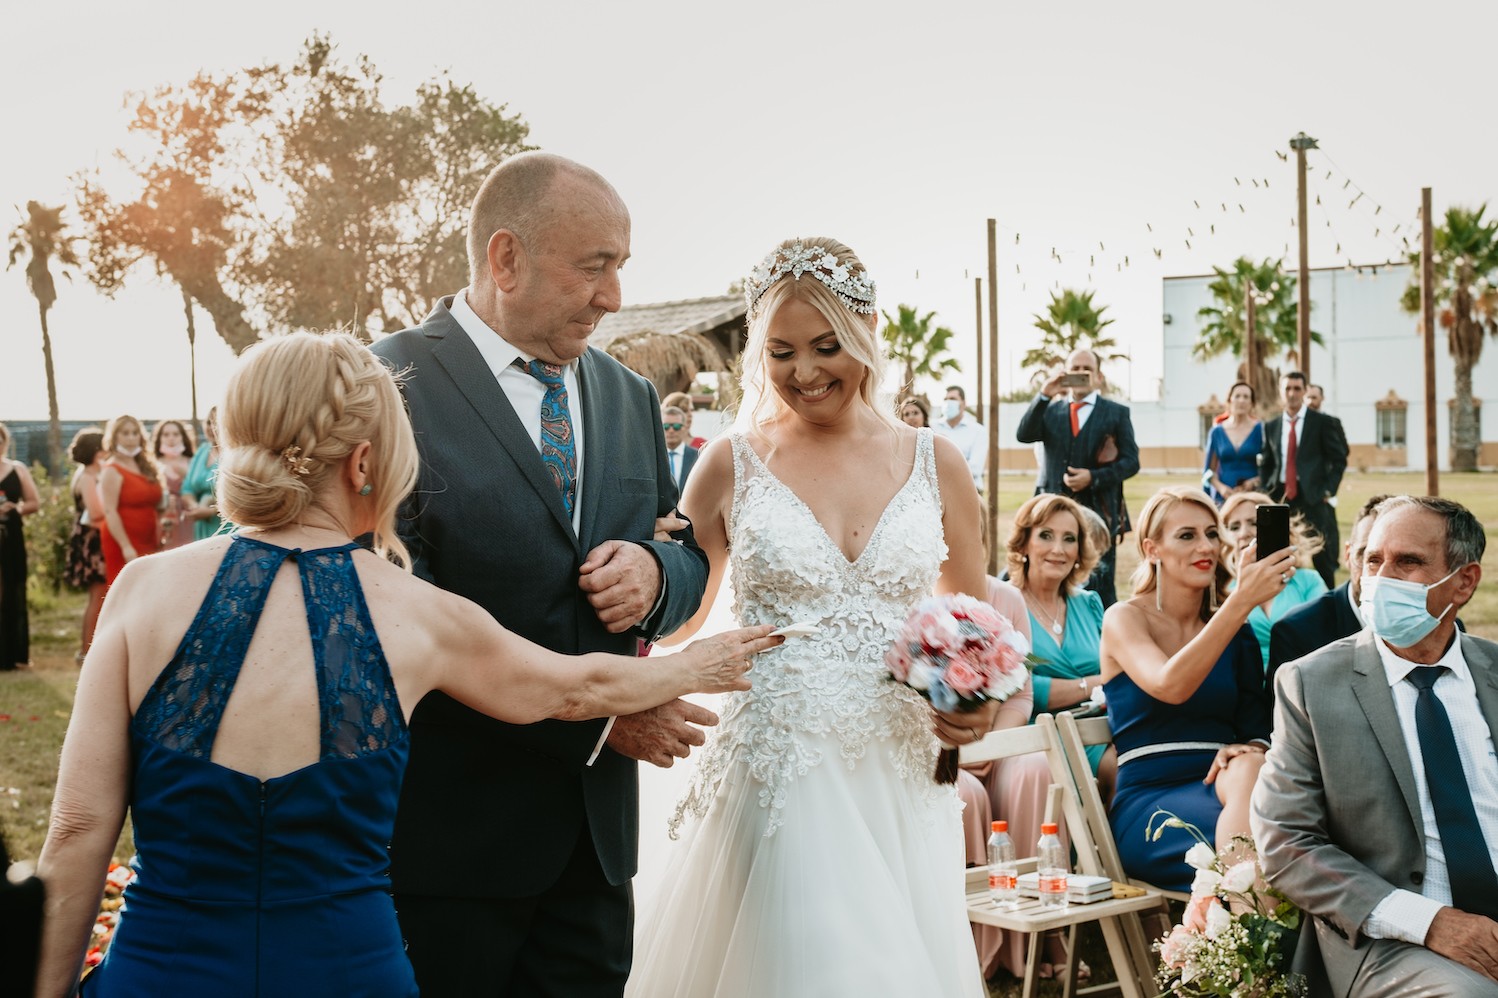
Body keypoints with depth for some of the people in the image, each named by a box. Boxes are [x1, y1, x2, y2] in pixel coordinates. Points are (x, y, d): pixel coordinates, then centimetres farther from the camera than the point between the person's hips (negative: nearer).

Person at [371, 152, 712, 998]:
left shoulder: (630, 397, 11)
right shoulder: (391, 388, -11)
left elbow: (691, 556, 18)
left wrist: (656, 572, -8)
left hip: (598, 826, 6)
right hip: (450, 830, -5)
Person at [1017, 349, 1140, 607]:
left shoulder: (1116, 413, 6)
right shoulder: (1050, 411, 12)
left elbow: (1131, 461, 1)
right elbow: (1023, 435, -5)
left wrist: (1093, 478, -14)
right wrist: (1044, 395, -15)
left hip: (1099, 511, -2)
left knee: (1100, 584, -4)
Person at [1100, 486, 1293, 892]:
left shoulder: (1233, 629, 16)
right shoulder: (1124, 619, 3)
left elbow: (1256, 724, 13)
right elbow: (1170, 687, -20)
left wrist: (1249, 749, -13)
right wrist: (1242, 600, -26)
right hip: (1148, 798, -4)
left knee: (1250, 770, -35)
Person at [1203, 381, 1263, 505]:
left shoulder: (1260, 430, 5)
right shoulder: (1217, 432, 10)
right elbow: (1210, 470, 11)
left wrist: (1252, 483, -12)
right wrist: (1221, 487, -6)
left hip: (1252, 495, -1)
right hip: (1223, 496, 1)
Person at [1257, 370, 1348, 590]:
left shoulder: (1323, 423, 1)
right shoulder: (1271, 427, 13)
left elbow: (1339, 459, 1)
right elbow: (1266, 464, 18)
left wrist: (1328, 491, -8)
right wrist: (1265, 493, 4)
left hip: (1313, 497, -4)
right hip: (1281, 498, 4)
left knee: (1321, 559, -2)